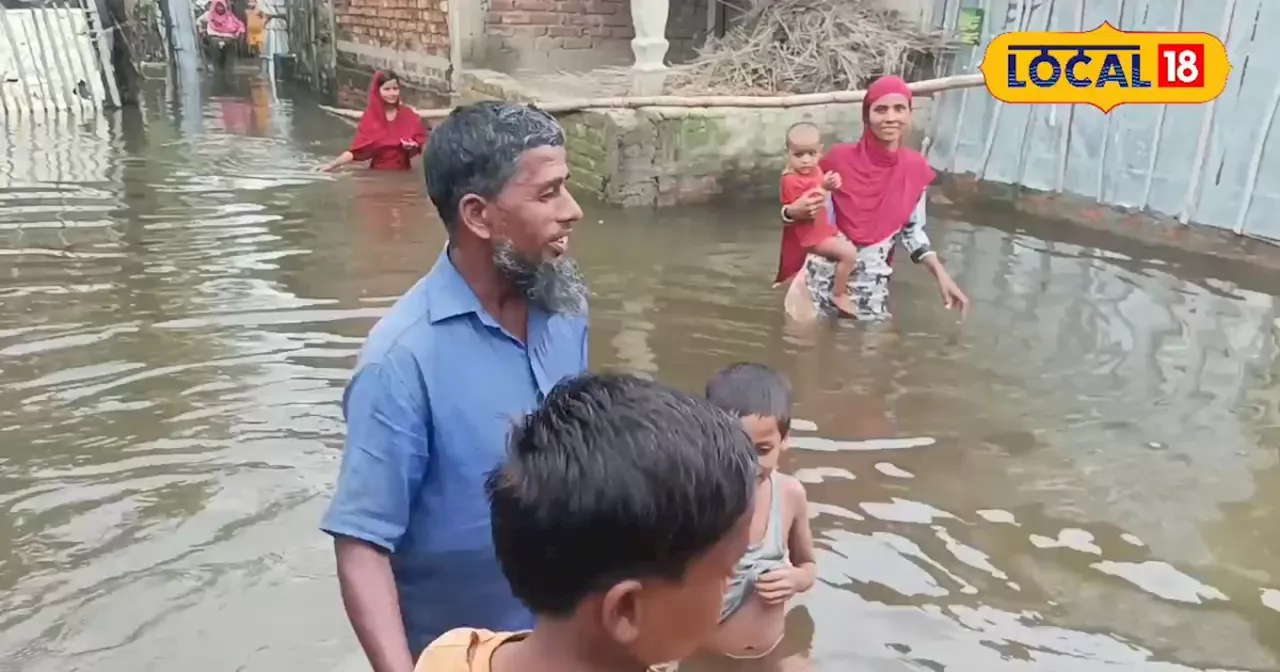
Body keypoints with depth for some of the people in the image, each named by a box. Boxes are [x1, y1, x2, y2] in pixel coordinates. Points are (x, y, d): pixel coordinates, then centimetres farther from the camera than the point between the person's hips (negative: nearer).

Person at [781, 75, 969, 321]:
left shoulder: (915, 168, -3)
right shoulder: (839, 158, -11)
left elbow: (912, 230, 8)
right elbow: (810, 211, -1)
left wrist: (941, 275, -2)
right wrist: (793, 211, -24)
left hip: (872, 282, 2)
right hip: (824, 273, -2)